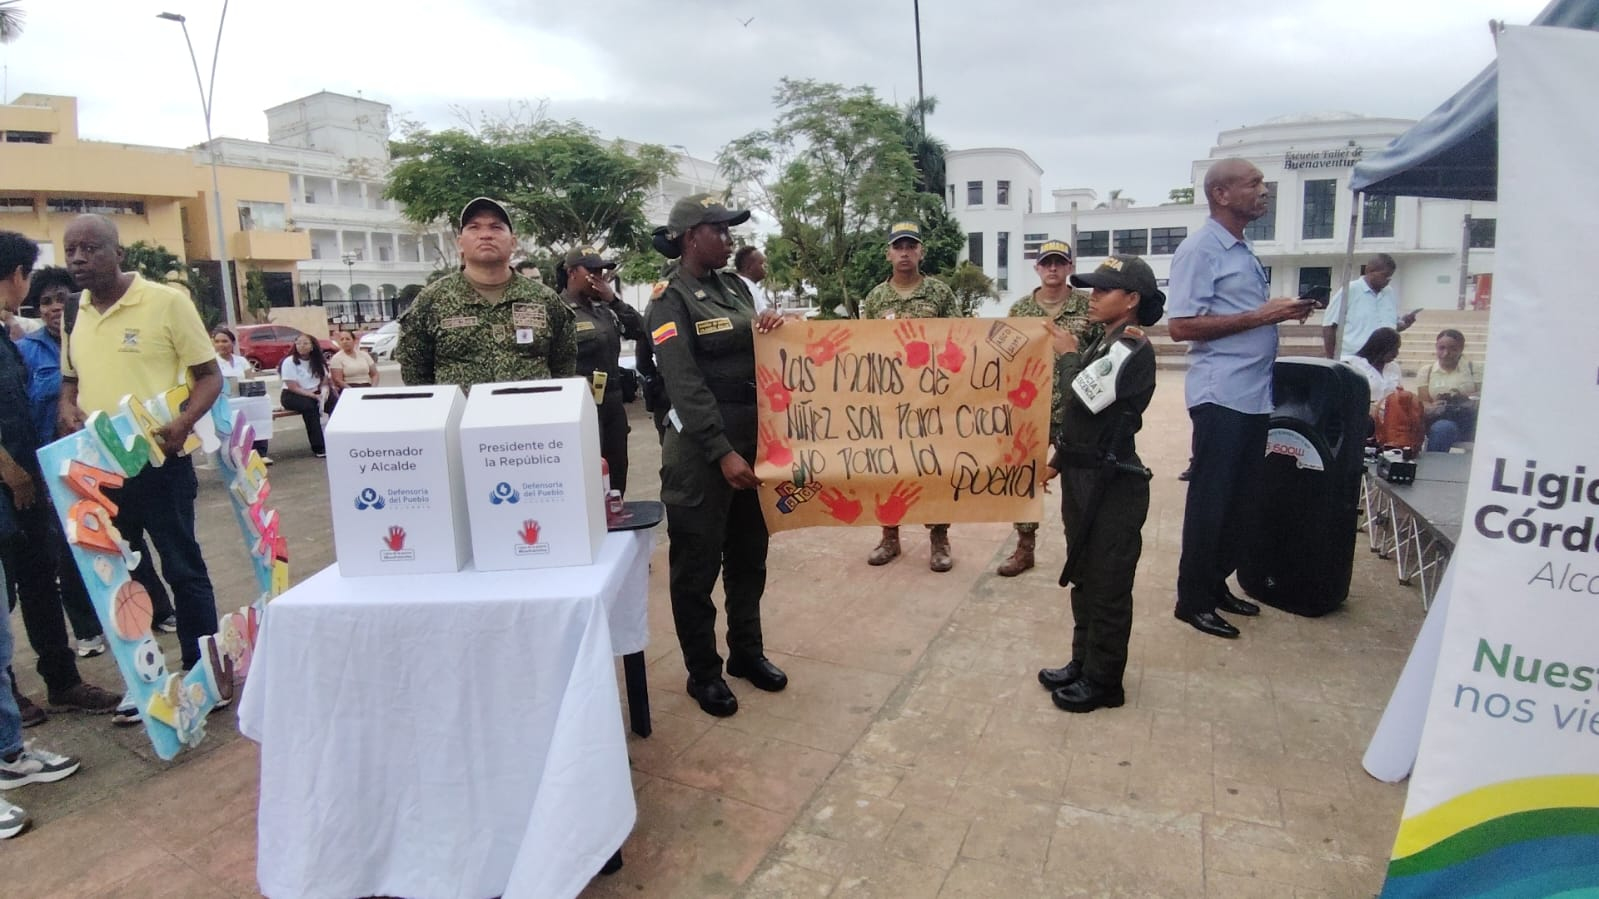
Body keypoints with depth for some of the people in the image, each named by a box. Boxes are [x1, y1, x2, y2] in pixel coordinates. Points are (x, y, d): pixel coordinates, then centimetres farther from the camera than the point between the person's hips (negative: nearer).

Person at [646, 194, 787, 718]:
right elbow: (685, 387, -18)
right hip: (701, 455, -7)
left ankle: (747, 652, 34)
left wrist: (773, 326, -4)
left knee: (749, 558, 17)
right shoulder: (671, 301, -9)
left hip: (753, 443, 7)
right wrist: (722, 453, -24)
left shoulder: (735, 287, 12)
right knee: (697, 567, 5)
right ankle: (703, 672, 19)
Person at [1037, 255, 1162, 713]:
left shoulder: (1132, 350, -16)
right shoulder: (1104, 343, 13)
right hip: (1085, 477, 10)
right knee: (1083, 577, 18)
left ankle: (1103, 680, 15)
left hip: (1113, 485, -9)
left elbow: (1081, 398, -26)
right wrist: (1060, 459, 19)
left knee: (1107, 585, 2)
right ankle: (1083, 662, 31)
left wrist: (1067, 355, -9)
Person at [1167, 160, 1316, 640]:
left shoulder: (1243, 251, 18)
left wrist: (1284, 313, 6)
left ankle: (1216, 583, 26)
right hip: (1221, 395, -9)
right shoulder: (1199, 248, -10)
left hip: (1255, 393, 9)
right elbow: (1182, 326, -18)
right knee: (1211, 500, -1)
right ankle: (1193, 599, 10)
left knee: (1242, 498, 13)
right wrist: (1260, 316, -18)